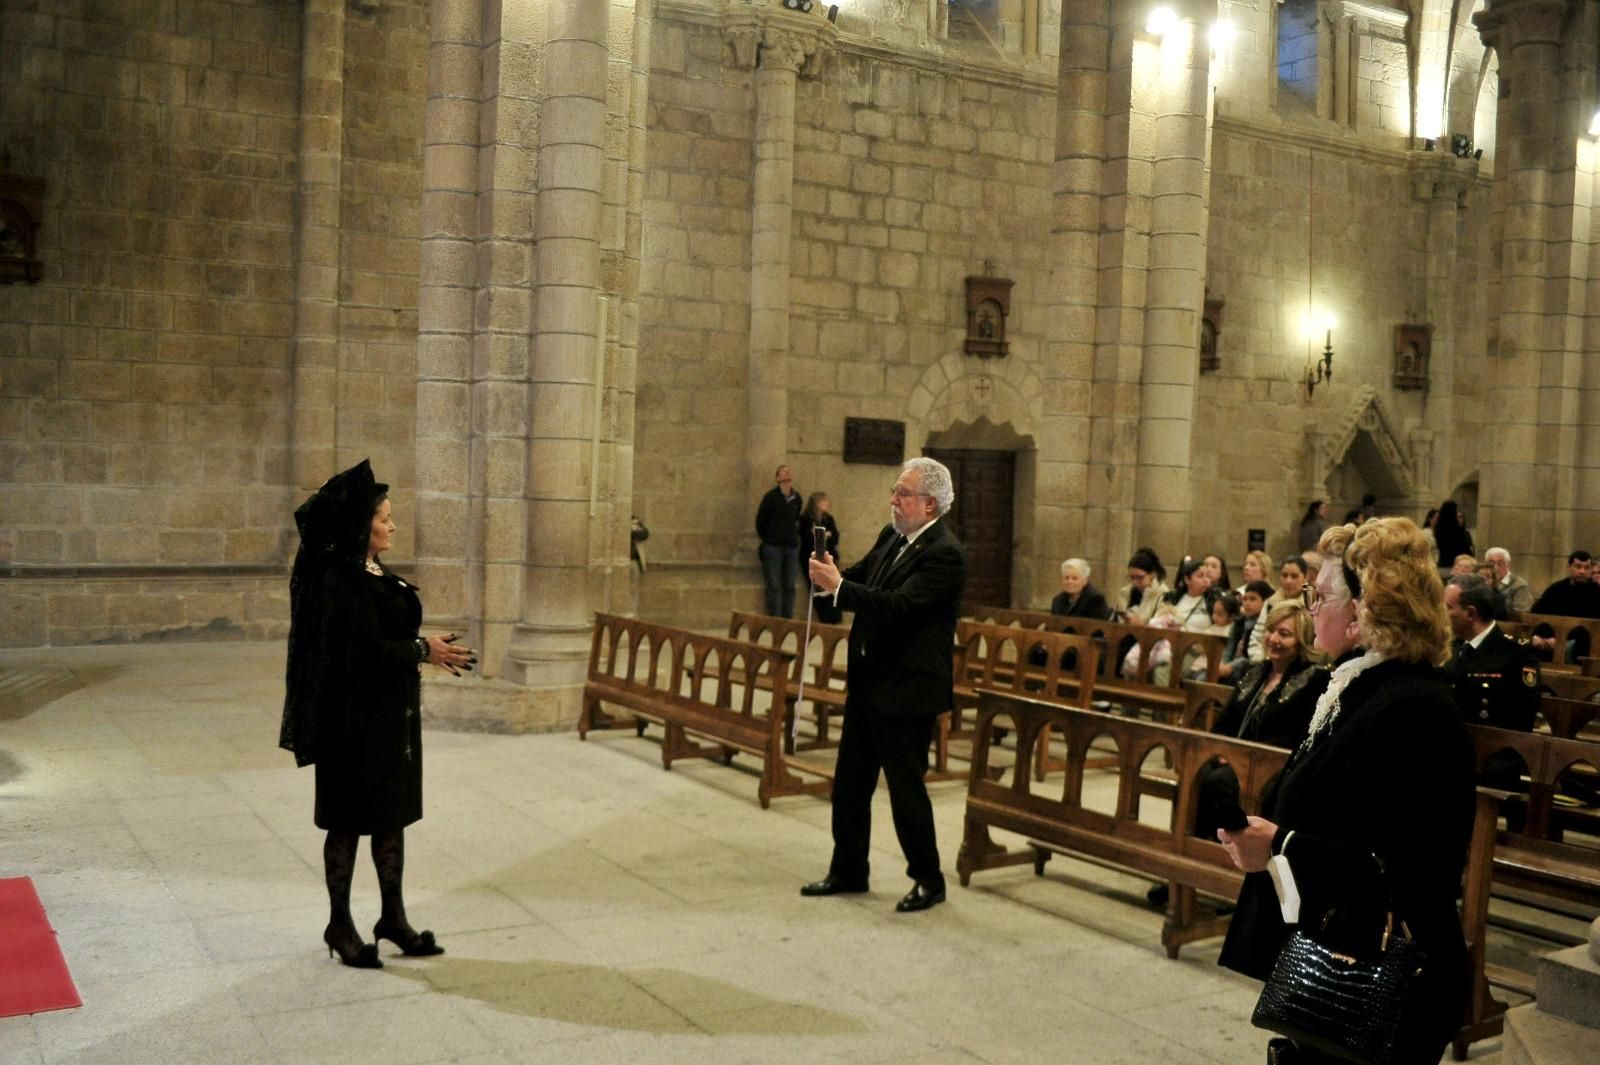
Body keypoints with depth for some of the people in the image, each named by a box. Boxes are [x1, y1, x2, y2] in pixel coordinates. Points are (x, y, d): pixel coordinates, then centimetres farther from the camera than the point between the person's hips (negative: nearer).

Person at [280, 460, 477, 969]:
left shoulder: (378, 575, 10)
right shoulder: (341, 579, -19)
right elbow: (365, 650, -24)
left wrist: (429, 650, 2)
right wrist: (424, 650, -16)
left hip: (394, 712, 9)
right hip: (357, 716, -9)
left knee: (394, 812, 14)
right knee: (350, 820, 4)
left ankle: (393, 918, 25)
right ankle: (340, 926, 18)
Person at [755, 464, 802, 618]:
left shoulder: (797, 497, 8)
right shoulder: (771, 496, -5)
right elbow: (760, 520, 1)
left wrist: (795, 537, 12)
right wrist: (766, 539, 4)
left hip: (792, 546, 4)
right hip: (773, 546, -4)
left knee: (789, 586, 6)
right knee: (774, 585, -3)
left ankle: (788, 619, 12)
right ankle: (774, 620, 0)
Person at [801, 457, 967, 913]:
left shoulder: (944, 554, -18)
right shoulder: (892, 536, 9)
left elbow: (899, 604, -28)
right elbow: (861, 576, 11)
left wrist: (838, 586, -30)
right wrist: (833, 574, -12)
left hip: (907, 690, -9)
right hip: (868, 682, 9)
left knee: (906, 787, 1)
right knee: (849, 781, 15)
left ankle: (929, 881, 18)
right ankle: (848, 871, 30)